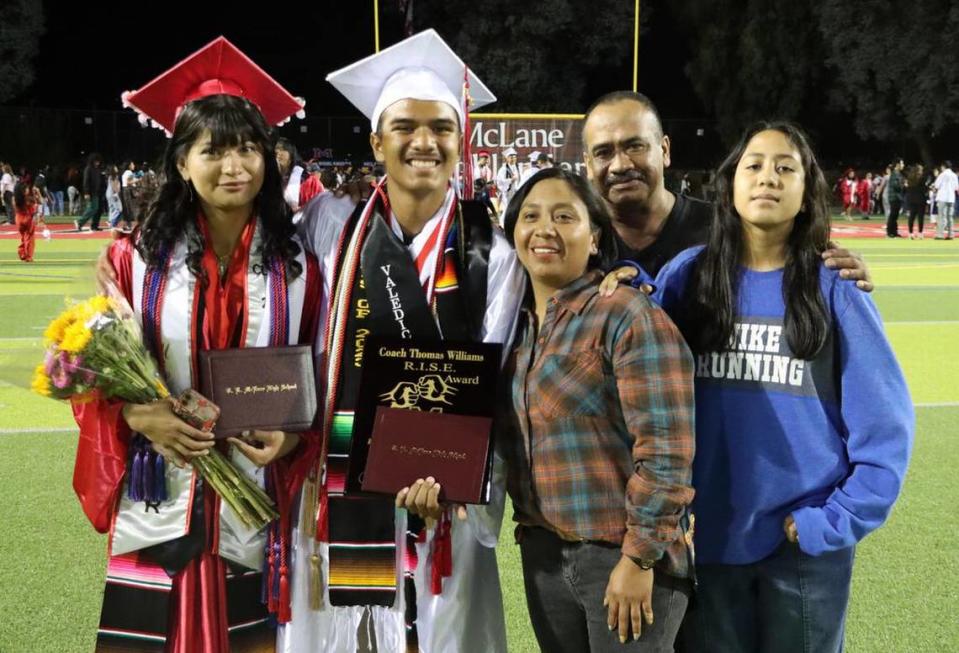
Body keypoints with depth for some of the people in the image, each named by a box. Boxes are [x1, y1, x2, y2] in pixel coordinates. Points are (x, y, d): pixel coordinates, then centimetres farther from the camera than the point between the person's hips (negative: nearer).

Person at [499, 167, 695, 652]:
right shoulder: (514, 321, 9)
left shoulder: (626, 315, -12)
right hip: (542, 556, 7)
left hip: (623, 556, -6)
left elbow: (665, 448, -16)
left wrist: (639, 558, -17)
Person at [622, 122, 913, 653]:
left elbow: (884, 425, -4)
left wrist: (832, 523, -9)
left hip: (806, 546, -1)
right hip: (707, 536, 1)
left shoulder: (835, 291, -3)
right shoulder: (687, 276, 1)